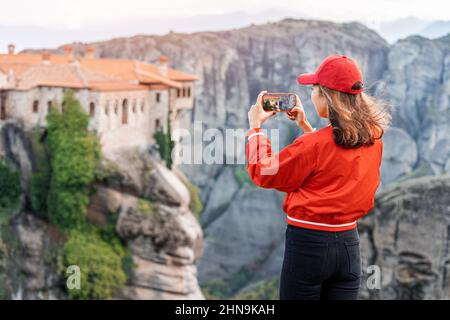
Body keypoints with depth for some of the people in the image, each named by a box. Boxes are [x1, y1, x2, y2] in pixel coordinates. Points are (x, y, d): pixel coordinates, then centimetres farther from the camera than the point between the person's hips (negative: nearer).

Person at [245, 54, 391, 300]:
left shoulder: (314, 144, -19)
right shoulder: (373, 137, 0)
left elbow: (263, 174, -8)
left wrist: (255, 126, 3)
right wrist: (306, 127, 21)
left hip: (308, 243, -6)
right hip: (349, 244, 6)